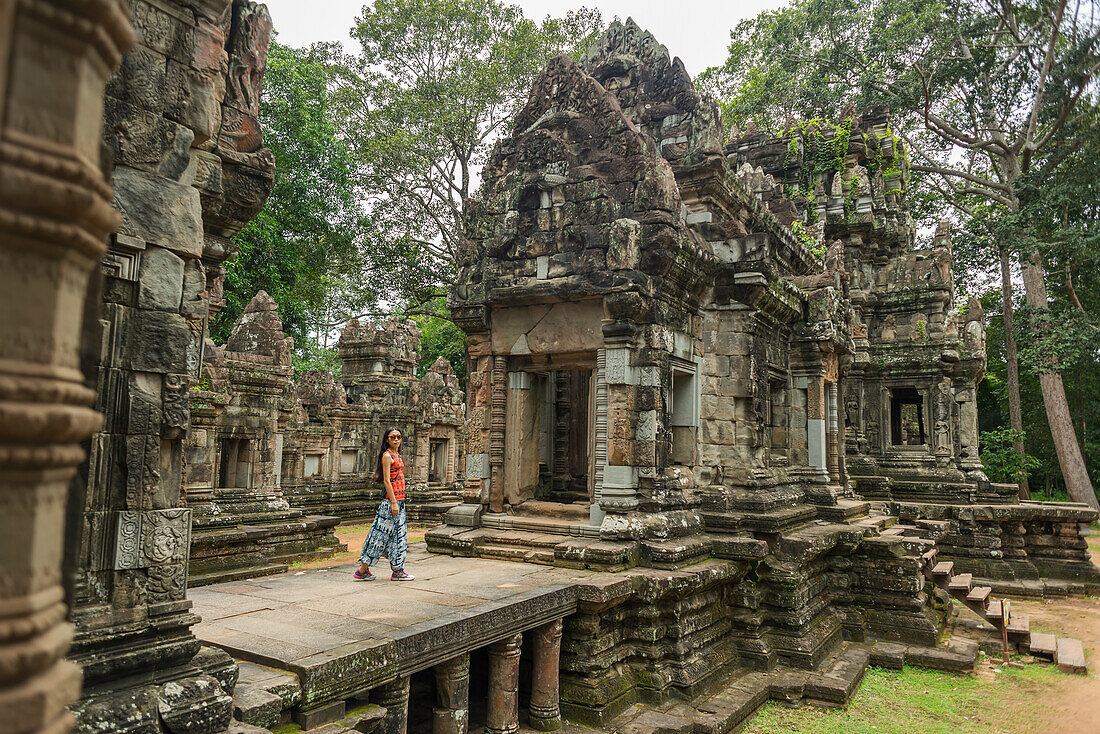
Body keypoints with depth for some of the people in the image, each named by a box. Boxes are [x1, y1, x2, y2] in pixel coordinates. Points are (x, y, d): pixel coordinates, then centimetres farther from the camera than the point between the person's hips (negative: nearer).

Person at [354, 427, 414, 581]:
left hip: (399, 500, 9)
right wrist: (393, 502, -19)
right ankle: (363, 570, 5)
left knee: (399, 534, 10)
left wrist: (399, 501, 18)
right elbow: (386, 480, -16)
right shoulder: (387, 455, -10)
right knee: (382, 533, -4)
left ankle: (398, 570, 14)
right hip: (390, 500, -9)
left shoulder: (398, 455, 16)